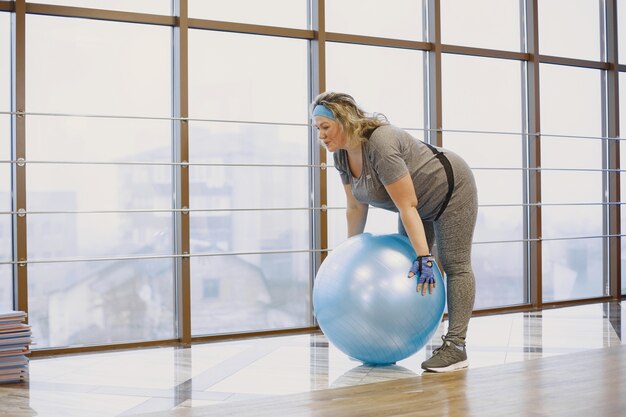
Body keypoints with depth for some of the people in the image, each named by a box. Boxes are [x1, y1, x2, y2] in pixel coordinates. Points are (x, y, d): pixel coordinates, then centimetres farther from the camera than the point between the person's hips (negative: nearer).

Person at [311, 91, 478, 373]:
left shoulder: (381, 144, -33)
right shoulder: (342, 154, -8)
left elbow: (407, 207, -33)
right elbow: (355, 207, 1)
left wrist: (424, 258, -33)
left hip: (451, 189, -9)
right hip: (419, 200, 9)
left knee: (454, 265, -10)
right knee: (408, 267, 9)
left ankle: (456, 347, -12)